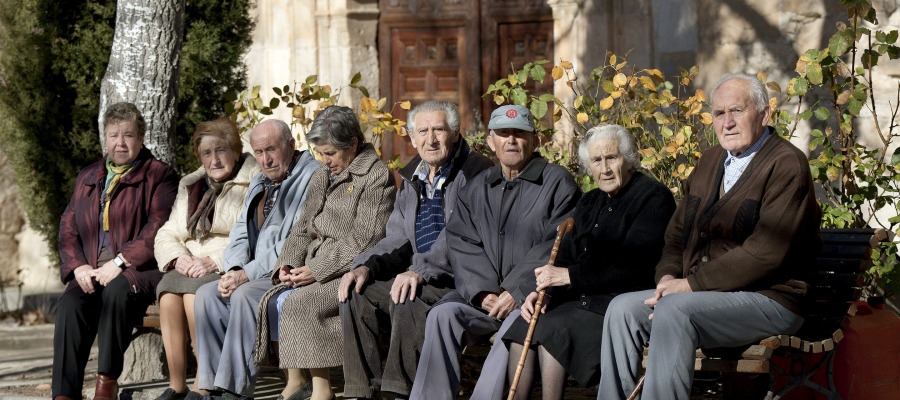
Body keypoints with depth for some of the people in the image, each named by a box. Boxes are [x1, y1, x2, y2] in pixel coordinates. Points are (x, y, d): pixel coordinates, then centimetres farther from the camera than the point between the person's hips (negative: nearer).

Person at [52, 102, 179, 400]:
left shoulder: (159, 176, 5)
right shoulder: (87, 178, 24)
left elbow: (157, 230, -8)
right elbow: (68, 228, 18)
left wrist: (119, 263, -17)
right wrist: (78, 266, -2)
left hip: (139, 271, -4)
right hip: (91, 273, 4)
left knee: (116, 292, -37)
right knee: (69, 304, -27)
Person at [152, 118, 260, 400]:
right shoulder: (189, 187, 22)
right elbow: (166, 236, 16)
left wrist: (216, 260, -21)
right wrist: (178, 258, -7)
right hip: (191, 268, 5)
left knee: (193, 291, -32)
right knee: (168, 291, -27)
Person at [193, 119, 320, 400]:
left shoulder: (312, 177, -9)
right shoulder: (259, 184, 20)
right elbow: (240, 235, 17)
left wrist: (248, 274, -19)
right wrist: (234, 271, -6)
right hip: (253, 275, 9)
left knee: (244, 295, -31)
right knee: (207, 295, -10)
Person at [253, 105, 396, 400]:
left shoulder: (376, 176, -7)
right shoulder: (322, 177, 19)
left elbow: (364, 240, -14)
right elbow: (303, 229, 19)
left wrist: (318, 270, -17)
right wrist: (288, 264, 0)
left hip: (352, 270, -8)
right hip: (316, 270, 8)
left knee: (298, 304, -27)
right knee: (274, 301, -17)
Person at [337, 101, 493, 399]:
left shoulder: (476, 174, -10)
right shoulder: (413, 181, 16)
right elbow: (397, 241, 15)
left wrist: (422, 271, -31)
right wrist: (366, 266, -5)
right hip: (420, 279, 8)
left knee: (407, 301, -32)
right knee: (356, 295, -11)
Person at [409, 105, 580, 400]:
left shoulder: (557, 183, 1)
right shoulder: (476, 189, 17)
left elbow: (557, 246, -8)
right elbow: (461, 243, 8)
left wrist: (516, 291, -16)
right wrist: (482, 291, -9)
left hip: (535, 294, -4)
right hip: (485, 294, 5)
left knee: (517, 323, -34)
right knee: (443, 314, -21)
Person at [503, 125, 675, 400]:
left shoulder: (653, 197, -5)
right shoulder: (590, 202, 21)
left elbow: (631, 265, -16)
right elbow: (564, 257, 15)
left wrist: (571, 275, -18)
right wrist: (544, 289, -7)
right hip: (583, 299, 7)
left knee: (553, 328, -29)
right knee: (522, 327, -18)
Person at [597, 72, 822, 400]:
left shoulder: (787, 165, -9)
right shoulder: (711, 161, 17)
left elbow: (765, 252, -19)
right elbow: (678, 231, 21)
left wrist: (692, 284, -19)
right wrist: (668, 277, -2)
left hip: (767, 299, -8)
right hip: (703, 295, 8)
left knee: (673, 310, -31)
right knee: (623, 308, -10)